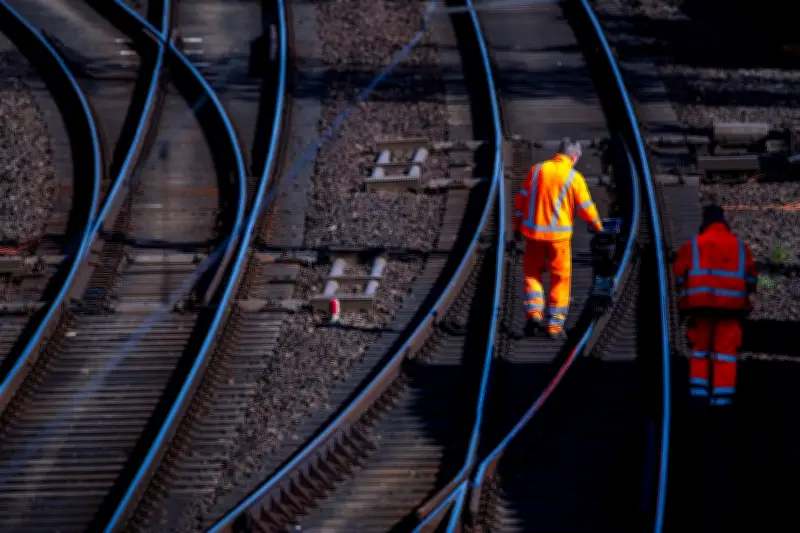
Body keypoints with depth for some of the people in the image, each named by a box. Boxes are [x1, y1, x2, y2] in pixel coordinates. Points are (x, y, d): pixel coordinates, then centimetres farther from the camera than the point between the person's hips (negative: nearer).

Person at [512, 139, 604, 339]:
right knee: (560, 278, 9)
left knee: (532, 272, 17)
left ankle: (534, 311, -4)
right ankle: (555, 325, 9)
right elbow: (586, 208, -3)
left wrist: (517, 225, 14)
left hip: (533, 231, 2)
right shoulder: (574, 178, -7)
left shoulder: (537, 170, 1)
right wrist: (598, 226, 15)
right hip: (559, 234, -2)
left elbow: (522, 199, 4)